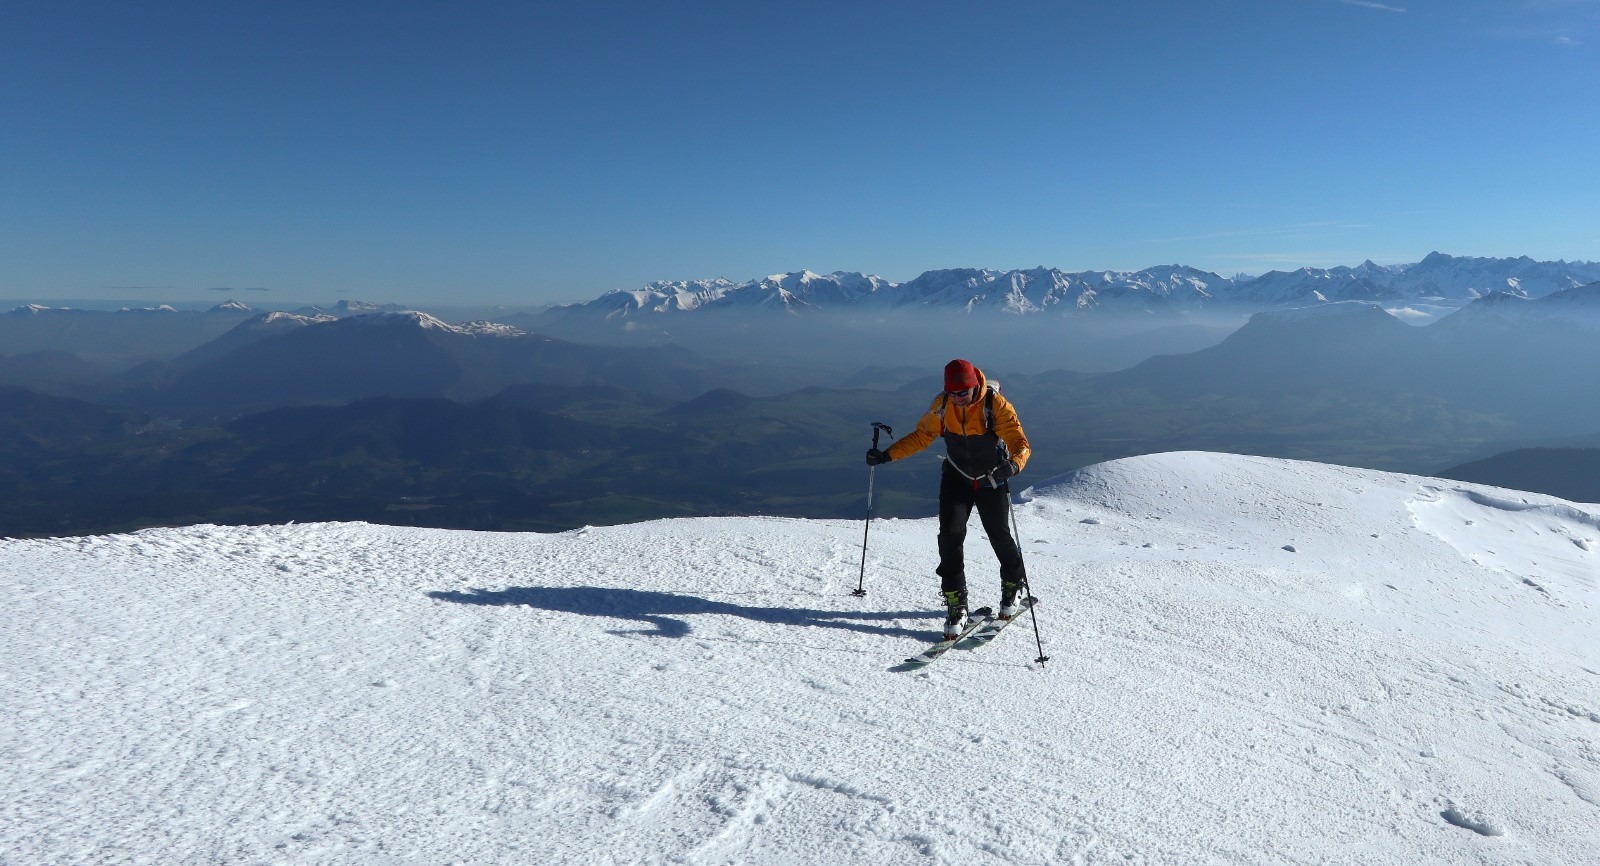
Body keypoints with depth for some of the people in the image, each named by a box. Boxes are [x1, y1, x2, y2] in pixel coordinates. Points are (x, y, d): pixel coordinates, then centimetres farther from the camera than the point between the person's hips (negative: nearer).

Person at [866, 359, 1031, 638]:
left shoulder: (996, 405, -25)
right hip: (957, 477, 2)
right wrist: (887, 455, -12)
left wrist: (1013, 464, -53)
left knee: (999, 536, 9)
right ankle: (956, 603, -3)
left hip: (992, 479, -2)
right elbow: (921, 436, -2)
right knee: (950, 534, -12)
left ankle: (1012, 587, 38)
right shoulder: (942, 405, -14)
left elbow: (1021, 443, -31)